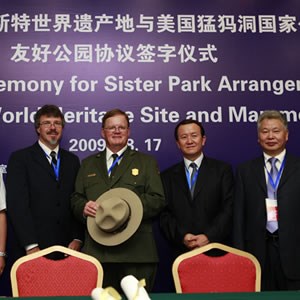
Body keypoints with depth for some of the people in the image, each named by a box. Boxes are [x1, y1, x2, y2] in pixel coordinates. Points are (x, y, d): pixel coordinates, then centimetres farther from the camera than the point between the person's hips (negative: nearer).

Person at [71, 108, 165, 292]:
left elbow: (158, 200, 3)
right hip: (96, 250, 2)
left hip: (136, 251, -2)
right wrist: (83, 207, -5)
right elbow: (76, 199, 18)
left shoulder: (147, 162, 11)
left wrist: (131, 206, -14)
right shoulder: (88, 164, 20)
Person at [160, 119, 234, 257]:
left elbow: (228, 209, -3)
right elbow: (164, 215, 4)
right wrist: (182, 236, -12)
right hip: (182, 252, 1)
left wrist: (209, 237, -13)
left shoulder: (222, 170, 4)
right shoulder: (167, 176, 9)